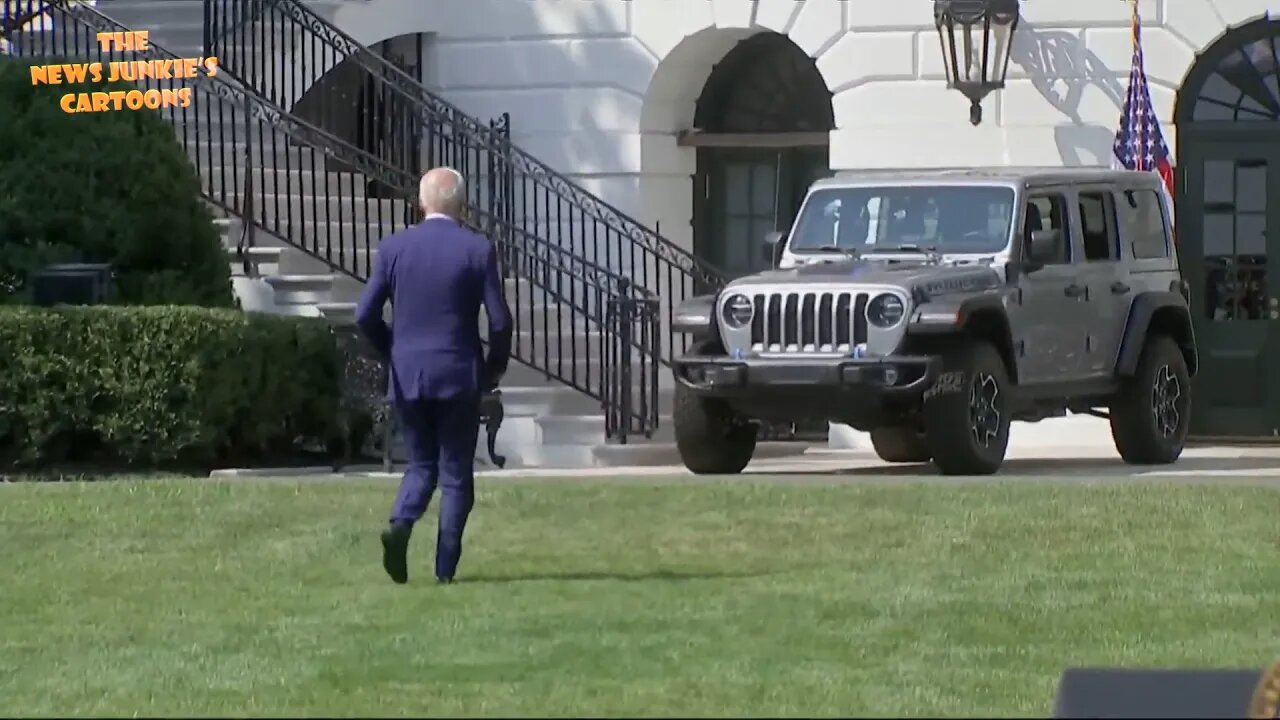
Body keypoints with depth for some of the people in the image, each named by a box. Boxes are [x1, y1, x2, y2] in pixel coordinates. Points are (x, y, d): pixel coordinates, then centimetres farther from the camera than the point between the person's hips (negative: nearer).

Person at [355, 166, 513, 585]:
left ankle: (400, 524, -13)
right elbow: (499, 320, -9)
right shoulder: (478, 250, -6)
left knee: (420, 464, 15)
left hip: (407, 377, 2)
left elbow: (365, 315, 0)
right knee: (456, 473, 7)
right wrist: (494, 369, 8)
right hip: (459, 376, -2)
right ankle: (445, 567, 2)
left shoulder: (393, 248, 0)